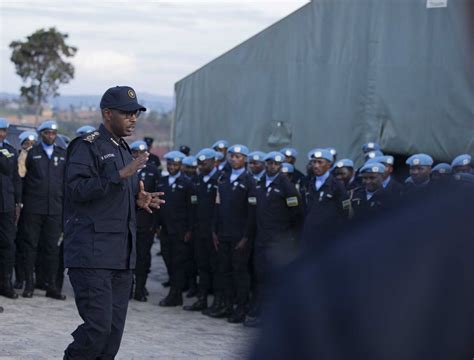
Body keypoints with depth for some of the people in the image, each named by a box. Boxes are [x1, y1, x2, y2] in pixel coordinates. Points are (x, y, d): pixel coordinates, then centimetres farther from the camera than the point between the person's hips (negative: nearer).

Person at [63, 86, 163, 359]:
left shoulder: (124, 150, 21)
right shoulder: (87, 146, -6)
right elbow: (77, 188, -19)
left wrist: (139, 200, 9)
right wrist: (121, 175, -22)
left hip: (121, 255, 8)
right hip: (92, 255, -8)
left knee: (114, 330, 6)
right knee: (98, 325, -14)